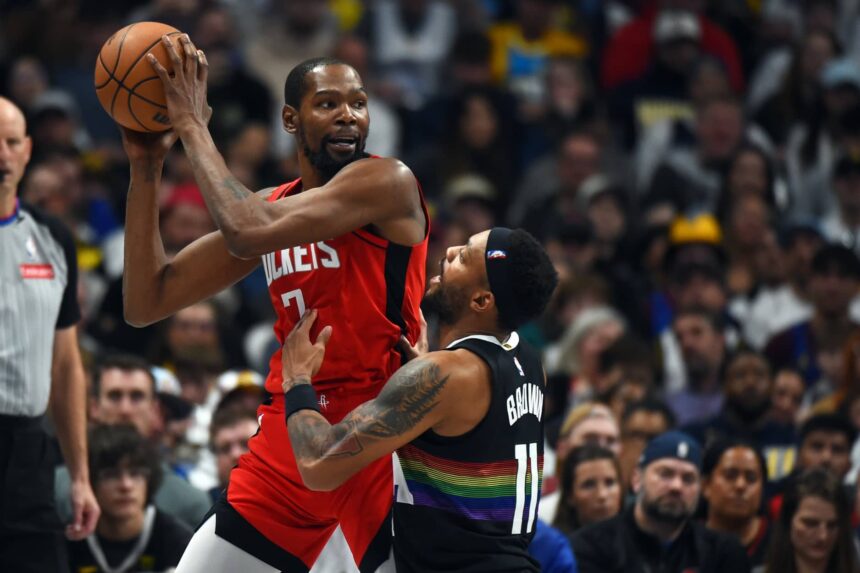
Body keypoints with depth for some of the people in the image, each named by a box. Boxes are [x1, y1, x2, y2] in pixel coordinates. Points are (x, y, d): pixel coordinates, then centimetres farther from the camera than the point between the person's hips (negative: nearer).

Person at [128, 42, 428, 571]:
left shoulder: (388, 182, -11)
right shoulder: (272, 206, 11)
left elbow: (248, 232, -24)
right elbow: (146, 304, 11)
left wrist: (194, 126, -13)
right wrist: (146, 166, 6)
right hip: (290, 433, 6)